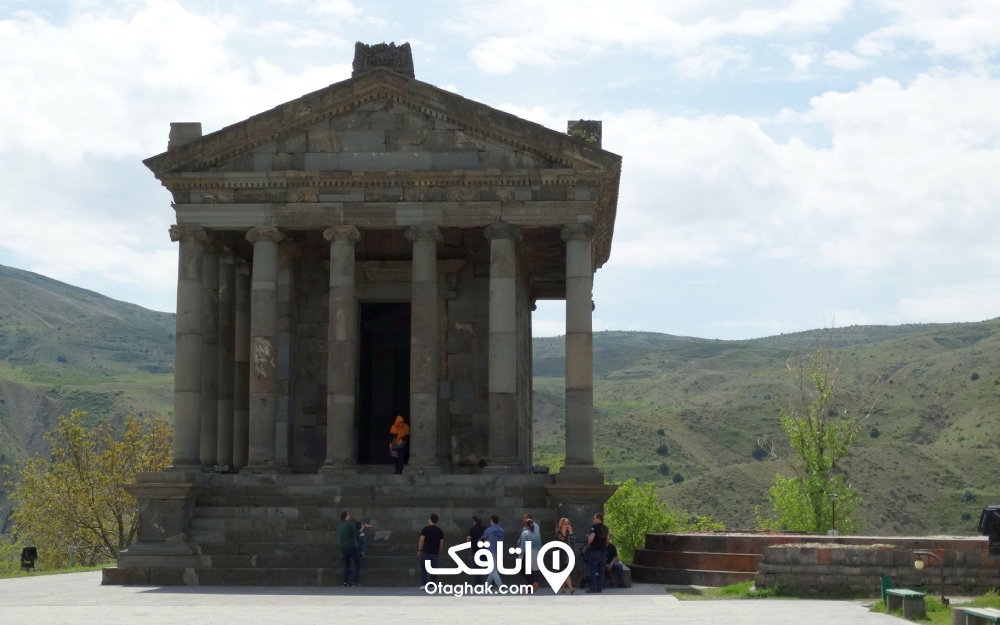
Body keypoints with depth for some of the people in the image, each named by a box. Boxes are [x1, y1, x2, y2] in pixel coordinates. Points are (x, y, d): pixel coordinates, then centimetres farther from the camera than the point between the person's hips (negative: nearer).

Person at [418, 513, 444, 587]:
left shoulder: (426, 529, -6)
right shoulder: (440, 531, 8)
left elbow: (421, 540, -10)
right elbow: (441, 543, 9)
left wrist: (419, 550, -4)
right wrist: (439, 552, 16)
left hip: (426, 552, -4)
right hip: (435, 553, 4)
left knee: (423, 568, 3)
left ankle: (424, 584, -6)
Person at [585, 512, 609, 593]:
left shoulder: (595, 527, -12)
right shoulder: (605, 528, 13)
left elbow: (591, 539, -19)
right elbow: (607, 540, 17)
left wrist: (588, 544, 0)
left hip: (595, 550, -7)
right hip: (603, 550, 7)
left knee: (591, 569, -2)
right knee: (601, 570, 9)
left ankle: (593, 587, -7)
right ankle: (600, 588, 8)